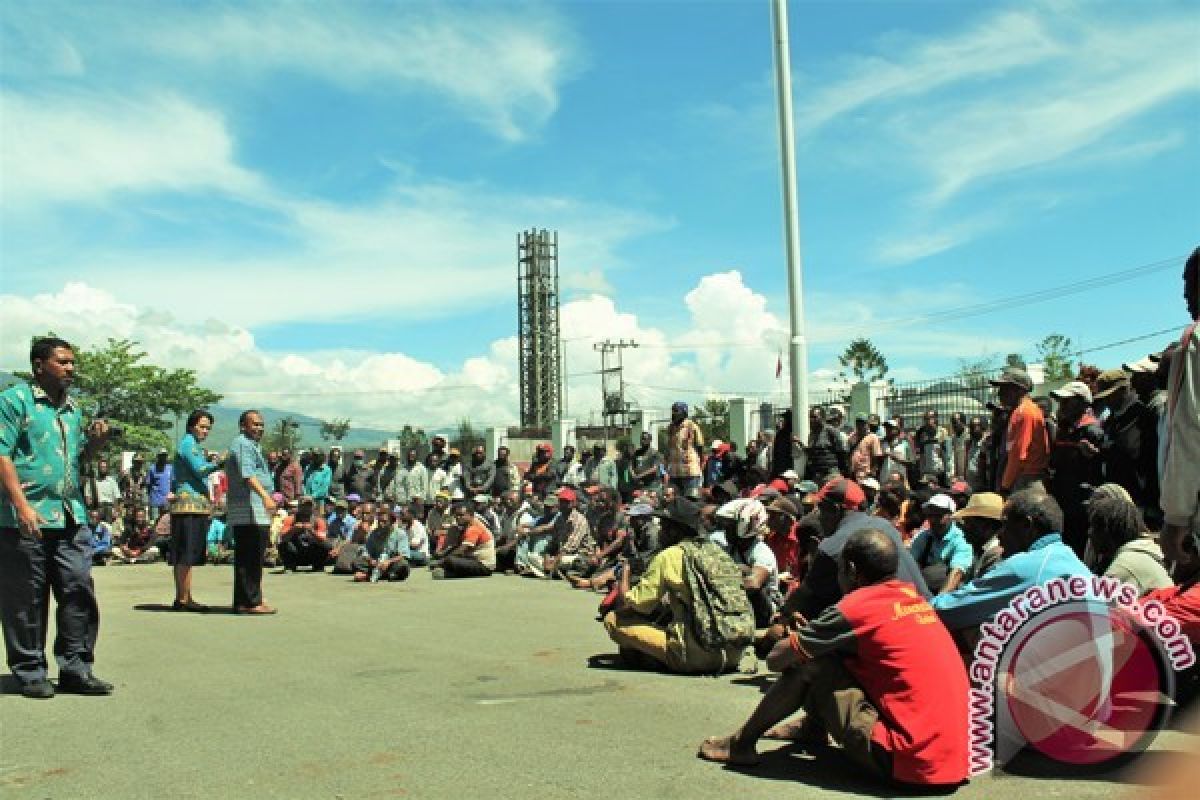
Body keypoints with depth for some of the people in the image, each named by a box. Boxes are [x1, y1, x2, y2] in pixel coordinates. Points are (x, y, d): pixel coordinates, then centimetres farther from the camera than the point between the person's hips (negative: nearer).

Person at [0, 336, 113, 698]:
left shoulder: (73, 408, 17)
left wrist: (96, 442, 3)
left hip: (71, 518, 6)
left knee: (79, 592, 4)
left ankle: (75, 668, 12)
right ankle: (30, 673, 14)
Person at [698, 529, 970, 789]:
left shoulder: (855, 608, -11)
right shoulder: (913, 596, 11)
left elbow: (775, 659, -4)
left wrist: (796, 641, 18)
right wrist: (813, 634, 20)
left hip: (906, 761, -8)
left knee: (810, 663, -2)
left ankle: (743, 743, 11)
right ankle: (812, 728, 35)